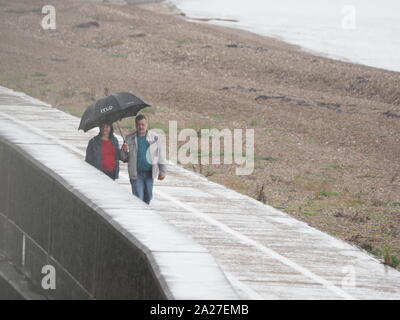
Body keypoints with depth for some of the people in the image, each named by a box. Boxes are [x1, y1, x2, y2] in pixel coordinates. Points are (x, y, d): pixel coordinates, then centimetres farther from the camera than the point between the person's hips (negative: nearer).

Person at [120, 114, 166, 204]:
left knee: (148, 198, 10)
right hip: (136, 174, -1)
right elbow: (124, 158, 9)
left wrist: (162, 171, 5)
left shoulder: (154, 138, 2)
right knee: (138, 199, -8)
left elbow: (160, 156, 8)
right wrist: (124, 150, -13)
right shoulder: (130, 139, 3)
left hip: (150, 173, 1)